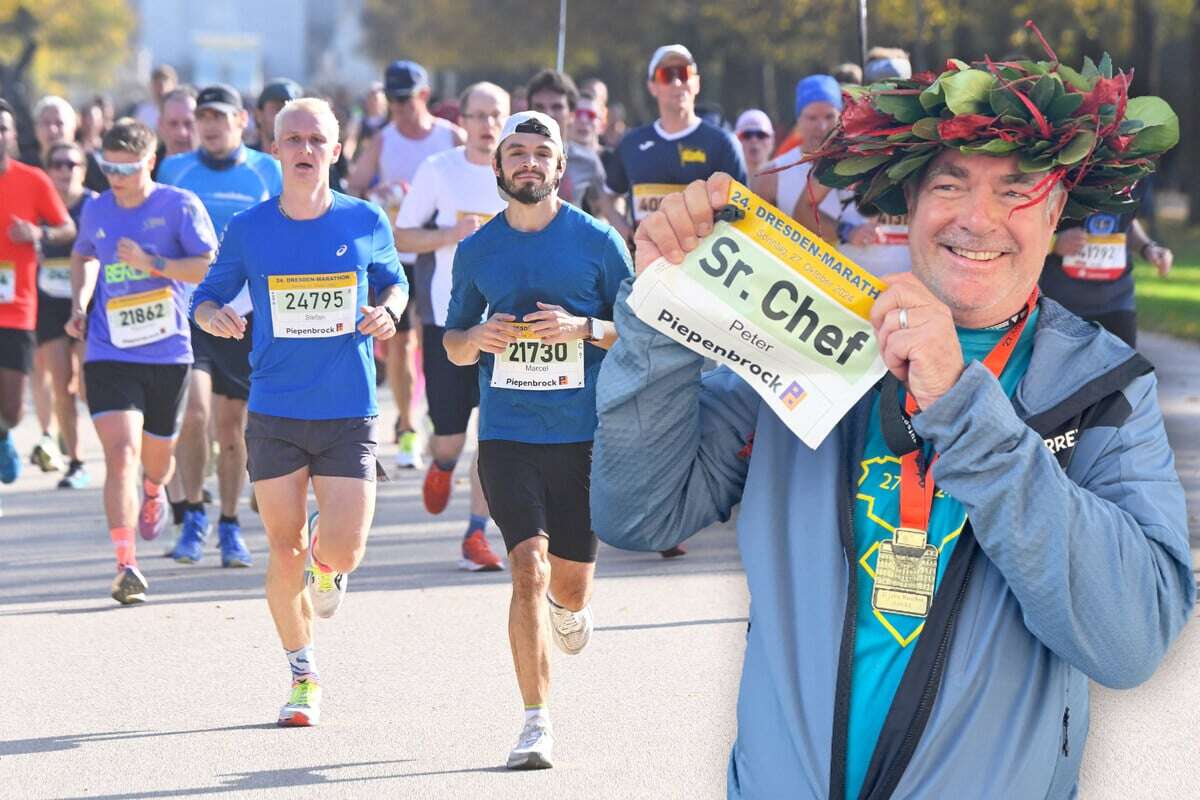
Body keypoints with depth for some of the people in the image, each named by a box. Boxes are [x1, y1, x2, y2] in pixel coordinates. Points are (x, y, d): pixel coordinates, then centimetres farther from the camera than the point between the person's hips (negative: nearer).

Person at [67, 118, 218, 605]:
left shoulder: (178, 207, -6)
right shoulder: (96, 212, 5)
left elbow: (213, 268, -13)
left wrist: (151, 264, -22)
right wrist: (80, 304, 9)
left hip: (168, 353, 0)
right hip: (109, 355, 1)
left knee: (157, 454, 18)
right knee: (120, 454, -16)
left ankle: (153, 493, 56)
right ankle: (125, 565, -19)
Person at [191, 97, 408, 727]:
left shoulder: (367, 224, 0)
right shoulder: (248, 229, -1)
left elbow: (393, 281, 16)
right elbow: (206, 298, 9)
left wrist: (387, 311, -6)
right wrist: (214, 316, -14)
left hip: (349, 415, -1)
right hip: (274, 415, 1)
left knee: (342, 551, -11)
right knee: (285, 556, 3)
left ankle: (326, 564, 28)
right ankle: (302, 677, 22)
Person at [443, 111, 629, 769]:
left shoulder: (597, 241, 0)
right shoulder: (477, 250, 7)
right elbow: (453, 345, 16)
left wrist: (582, 327, -15)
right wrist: (478, 337, -7)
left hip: (584, 436, 0)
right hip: (507, 436, 0)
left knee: (569, 583, 9)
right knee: (528, 569, -14)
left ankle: (571, 608, 48)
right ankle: (537, 724, -11)